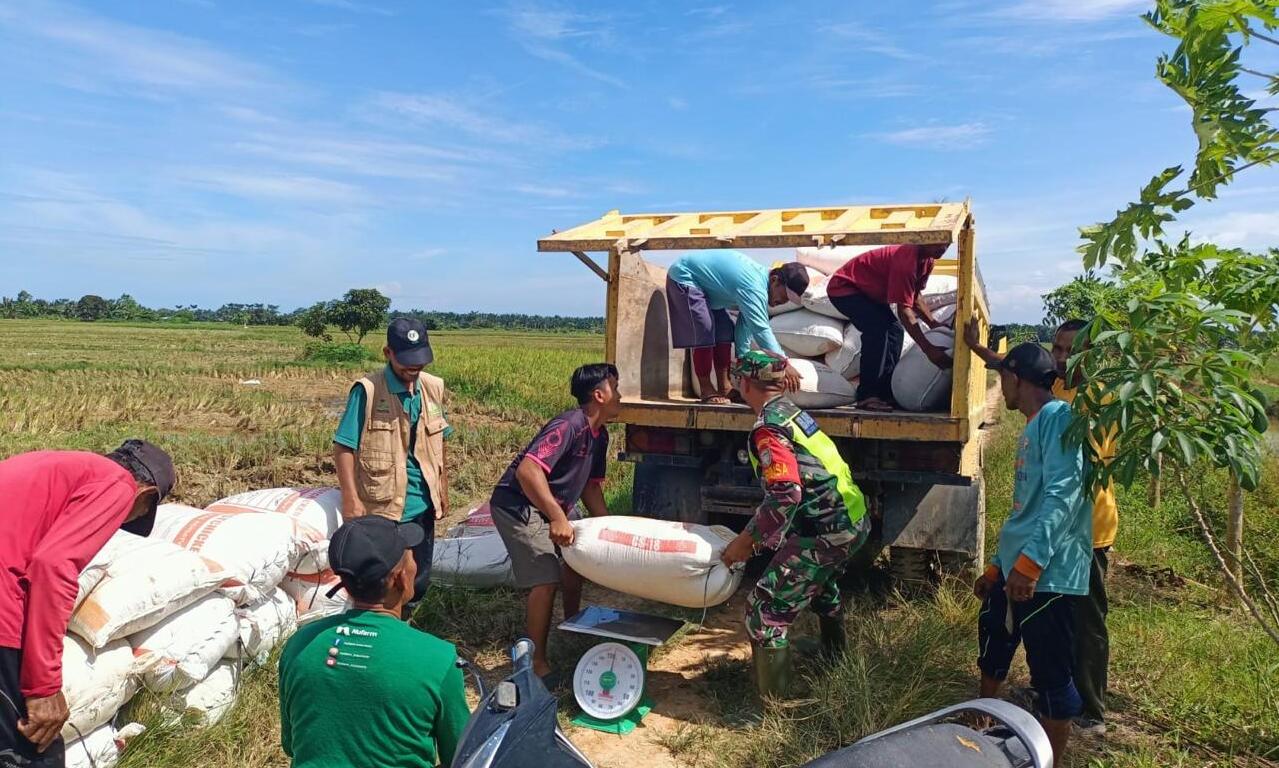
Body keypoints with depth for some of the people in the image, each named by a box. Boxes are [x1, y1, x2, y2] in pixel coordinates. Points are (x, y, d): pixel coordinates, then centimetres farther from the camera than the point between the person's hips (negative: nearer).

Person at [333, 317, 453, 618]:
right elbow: (343, 447, -13)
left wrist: (443, 488, 17)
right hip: (380, 508, -5)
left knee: (418, 582, 17)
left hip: (422, 506, 5)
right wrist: (351, 499, -16)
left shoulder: (433, 388, 2)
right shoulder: (367, 390, -14)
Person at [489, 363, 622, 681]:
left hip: (547, 507, 10)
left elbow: (591, 487, 15)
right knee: (546, 580, -13)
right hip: (518, 506, -10)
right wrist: (558, 518, -36)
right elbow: (527, 470, -35)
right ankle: (537, 662, 0)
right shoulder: (569, 426, -25)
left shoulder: (599, 435, 5)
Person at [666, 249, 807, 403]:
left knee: (724, 331, 7)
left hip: (703, 281, 10)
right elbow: (761, 330, -37)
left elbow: (746, 325, 4)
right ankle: (707, 390, -6)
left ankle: (724, 387, 13)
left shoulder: (759, 280, -1)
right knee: (703, 334, -17)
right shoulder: (754, 288, -32)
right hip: (683, 277, -10)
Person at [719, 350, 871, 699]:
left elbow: (785, 495, -24)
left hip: (824, 532, -10)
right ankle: (835, 658, 59)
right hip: (854, 520, 10)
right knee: (820, 583, 37)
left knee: (765, 611, -4)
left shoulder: (768, 427, -16)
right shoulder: (792, 412, 12)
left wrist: (746, 540, -14)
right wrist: (760, 534, 21)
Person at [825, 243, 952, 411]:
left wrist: (933, 324, -4)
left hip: (867, 291, 10)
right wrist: (928, 349, -35)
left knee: (894, 330, 2)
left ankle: (886, 393, 5)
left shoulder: (927, 260, -4)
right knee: (877, 330, -25)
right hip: (843, 287, -10)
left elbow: (915, 296, 10)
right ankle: (866, 396, -22)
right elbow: (904, 310, -34)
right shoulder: (905, 260, -33)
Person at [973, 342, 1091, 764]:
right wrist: (996, 566, 26)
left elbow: (1062, 493, -24)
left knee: (1052, 675, 1)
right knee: (993, 646, 24)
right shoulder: (1033, 428, 19)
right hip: (1015, 568, 10)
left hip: (1047, 572, -10)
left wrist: (1031, 560, -31)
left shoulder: (1059, 418, -11)